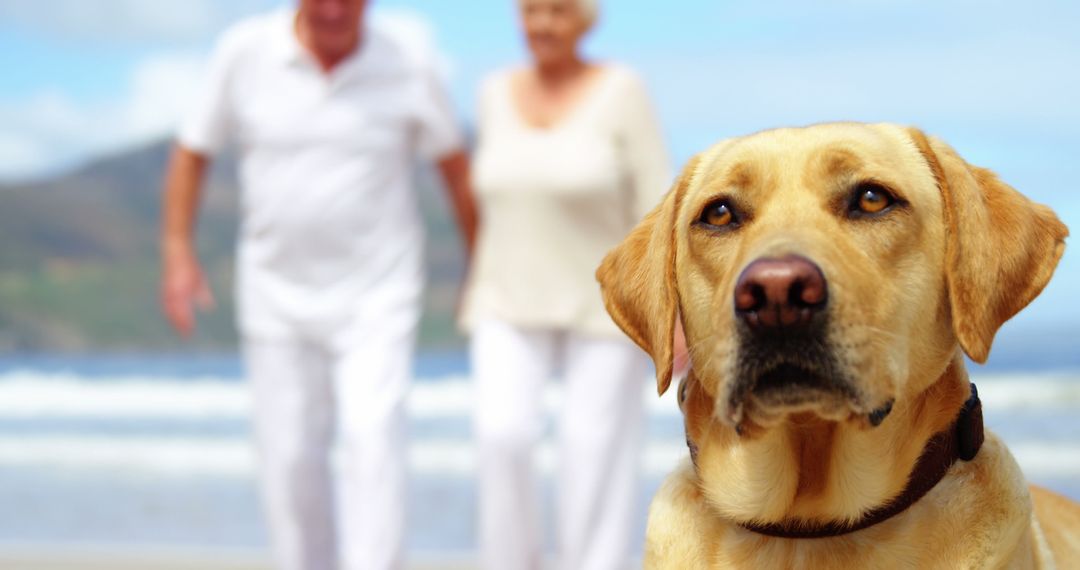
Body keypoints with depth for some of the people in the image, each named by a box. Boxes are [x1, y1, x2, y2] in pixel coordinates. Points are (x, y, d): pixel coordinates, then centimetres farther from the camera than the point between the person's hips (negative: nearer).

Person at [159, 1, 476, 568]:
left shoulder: (407, 66, -8)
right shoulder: (245, 51, -7)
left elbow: (454, 161, 6)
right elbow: (192, 151, 3)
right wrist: (178, 255, -6)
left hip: (376, 296, -2)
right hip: (277, 293, 2)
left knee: (372, 441, -17)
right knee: (290, 456, 6)